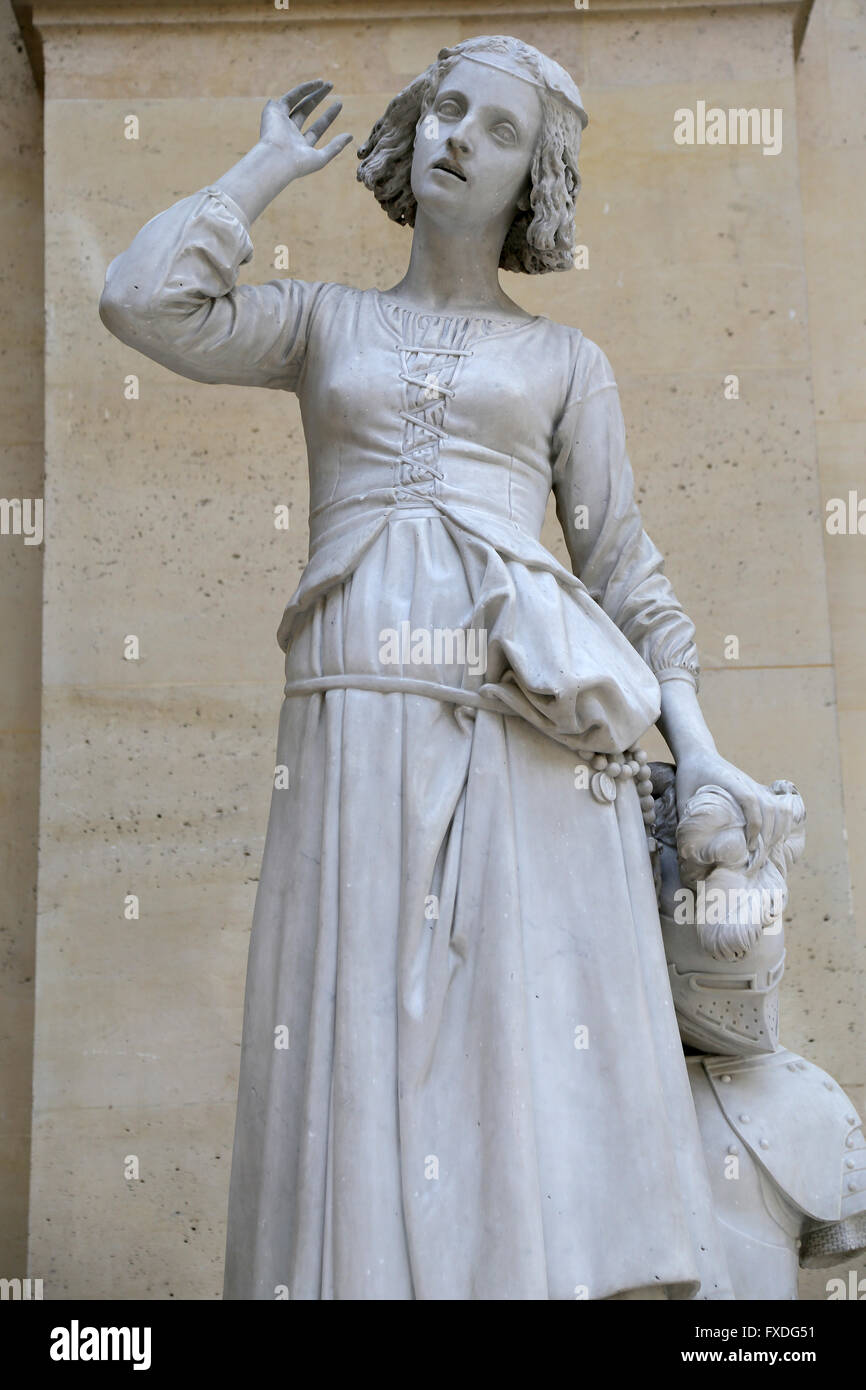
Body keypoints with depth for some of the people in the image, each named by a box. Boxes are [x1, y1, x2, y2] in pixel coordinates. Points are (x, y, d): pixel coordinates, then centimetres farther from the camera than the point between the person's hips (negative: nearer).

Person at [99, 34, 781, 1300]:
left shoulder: (566, 362, 18)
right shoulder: (324, 323, 21)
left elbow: (623, 567, 14)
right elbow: (141, 303, 4)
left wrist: (693, 742, 0)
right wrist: (275, 166, 17)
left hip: (528, 733, 0)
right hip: (359, 731, 1)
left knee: (546, 1058, -8)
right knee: (364, 1060, -6)